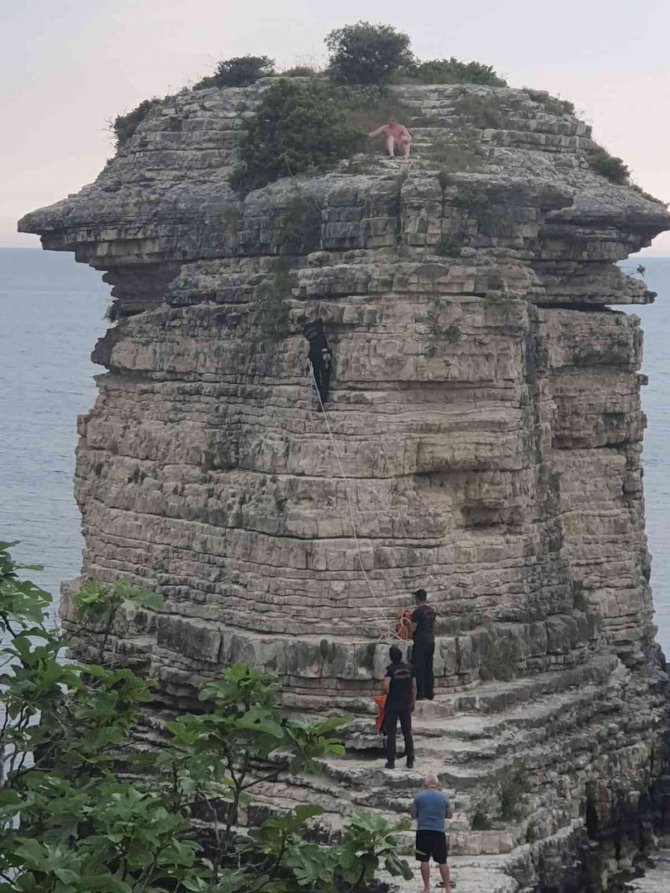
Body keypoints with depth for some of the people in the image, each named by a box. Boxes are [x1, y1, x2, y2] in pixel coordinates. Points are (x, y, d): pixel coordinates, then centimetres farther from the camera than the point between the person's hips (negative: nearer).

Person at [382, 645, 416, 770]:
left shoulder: (391, 669, -15)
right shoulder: (409, 668, -1)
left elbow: (385, 686, -26)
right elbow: (414, 687, 4)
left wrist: (387, 693, -4)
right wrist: (412, 702, 15)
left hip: (392, 705, -4)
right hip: (406, 705, 4)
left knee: (391, 734, 4)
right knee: (407, 733, 11)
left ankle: (391, 761, 4)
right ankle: (410, 760, 13)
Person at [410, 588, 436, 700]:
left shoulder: (417, 611, -13)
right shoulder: (432, 610, 10)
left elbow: (412, 629, -13)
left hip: (420, 643, -7)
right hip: (431, 641, 7)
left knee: (419, 669, -3)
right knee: (429, 669, 11)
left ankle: (419, 694, -5)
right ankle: (429, 693, 14)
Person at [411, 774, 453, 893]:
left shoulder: (419, 797, -2)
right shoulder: (444, 797, 0)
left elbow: (413, 815, 5)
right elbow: (449, 815, 10)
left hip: (423, 832, -1)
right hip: (439, 832, 1)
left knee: (424, 861, 7)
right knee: (442, 861, 8)